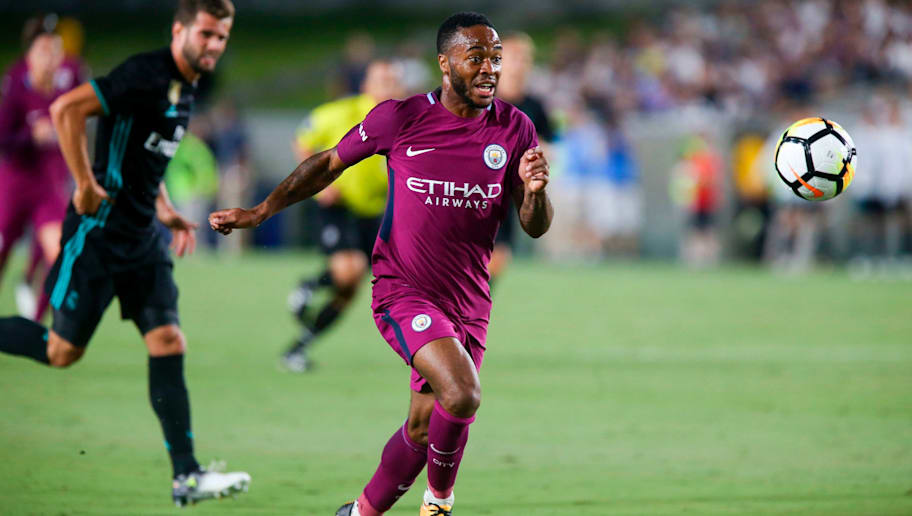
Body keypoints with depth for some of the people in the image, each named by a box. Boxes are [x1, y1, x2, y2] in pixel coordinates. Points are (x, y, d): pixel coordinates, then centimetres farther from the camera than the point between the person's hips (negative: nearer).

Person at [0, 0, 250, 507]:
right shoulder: (145, 75, -17)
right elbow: (66, 110, -25)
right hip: (100, 231, -8)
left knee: (167, 342, -3)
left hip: (142, 235, 8)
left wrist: (166, 211, 17)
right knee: (62, 351, -1)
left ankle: (186, 477, -6)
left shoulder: (183, 89, 13)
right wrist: (85, 184, -23)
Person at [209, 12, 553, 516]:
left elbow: (535, 227, 4)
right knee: (462, 395, -26)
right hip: (402, 289, -4)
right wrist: (259, 212, 8)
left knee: (422, 430, 6)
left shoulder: (514, 129, 1)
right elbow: (329, 163, 8)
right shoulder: (401, 117, -6)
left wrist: (534, 191, -19)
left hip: (468, 303, 4)